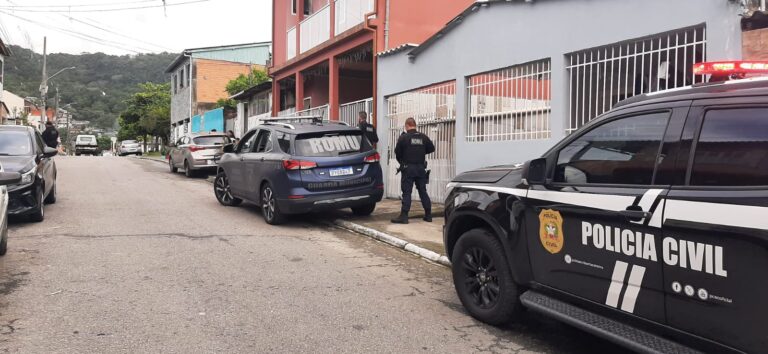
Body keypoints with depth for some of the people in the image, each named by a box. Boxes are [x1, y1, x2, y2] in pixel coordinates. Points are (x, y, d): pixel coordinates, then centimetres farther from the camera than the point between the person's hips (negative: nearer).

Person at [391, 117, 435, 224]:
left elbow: (397, 152, -7)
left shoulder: (403, 138, -10)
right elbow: (431, 148, 11)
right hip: (421, 167, 4)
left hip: (408, 168, -4)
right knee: (423, 191, 12)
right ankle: (428, 215, 16)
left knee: (406, 192, -2)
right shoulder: (423, 137, 2)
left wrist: (401, 162, 12)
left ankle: (404, 216, -4)